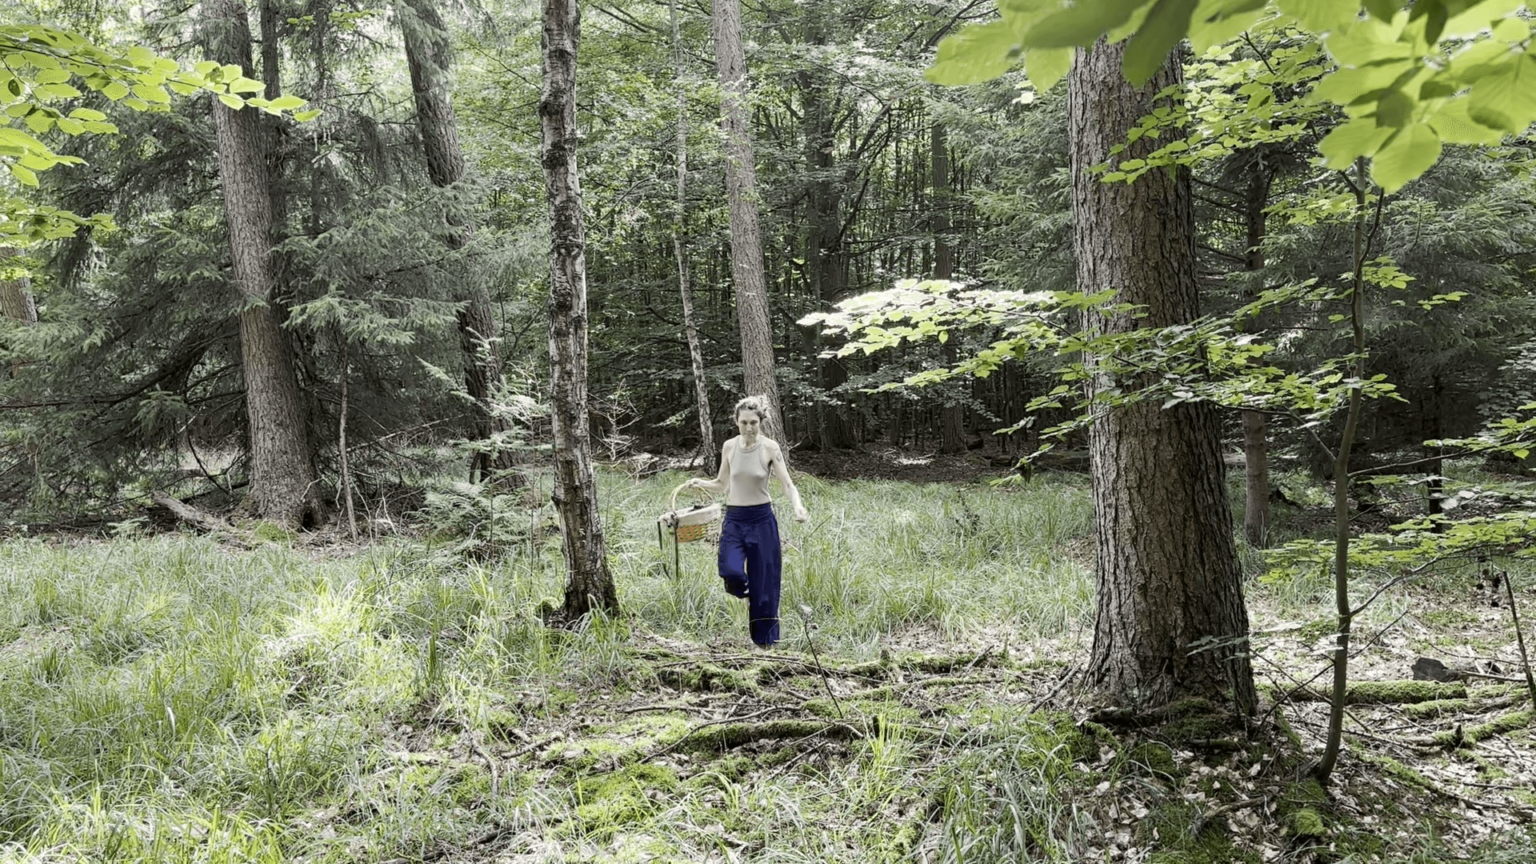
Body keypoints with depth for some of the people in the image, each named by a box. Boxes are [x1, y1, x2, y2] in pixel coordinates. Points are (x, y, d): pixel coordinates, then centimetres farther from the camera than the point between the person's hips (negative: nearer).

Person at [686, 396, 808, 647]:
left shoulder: (770, 448, -8)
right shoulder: (729, 447, 1)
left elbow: (788, 485, -11)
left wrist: (798, 506, -31)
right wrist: (700, 483, -7)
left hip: (761, 519, -2)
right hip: (734, 519, 2)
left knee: (763, 584, 3)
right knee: (731, 572, -22)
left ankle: (764, 642, 19)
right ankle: (746, 595, 14)